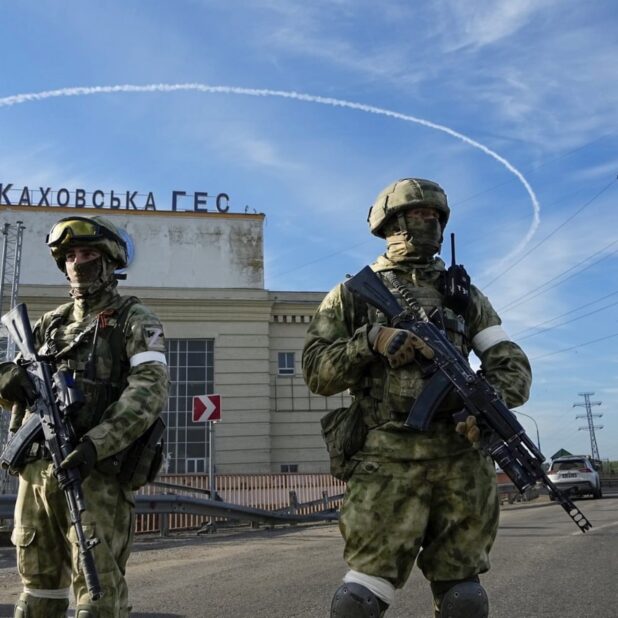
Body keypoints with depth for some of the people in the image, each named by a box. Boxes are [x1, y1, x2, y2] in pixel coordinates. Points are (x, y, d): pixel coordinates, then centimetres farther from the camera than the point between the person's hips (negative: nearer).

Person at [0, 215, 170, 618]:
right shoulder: (52, 323, 18)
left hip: (95, 474, -6)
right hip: (36, 473, 6)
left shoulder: (134, 319, 0)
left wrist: (96, 444, -27)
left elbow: (150, 389, -14)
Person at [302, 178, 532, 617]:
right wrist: (370, 340, -12)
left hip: (463, 460, 3)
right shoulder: (354, 293, 11)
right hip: (389, 460, -3)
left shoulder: (463, 294, 18)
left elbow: (512, 363, 11)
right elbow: (316, 372, 4)